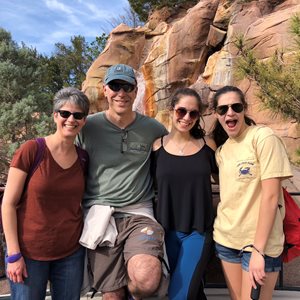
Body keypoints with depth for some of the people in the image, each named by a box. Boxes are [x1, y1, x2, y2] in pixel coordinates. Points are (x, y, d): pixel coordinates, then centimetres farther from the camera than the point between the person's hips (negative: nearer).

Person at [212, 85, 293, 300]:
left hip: (260, 242, -5)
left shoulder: (264, 137, -13)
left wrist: (258, 249, -18)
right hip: (226, 238, 6)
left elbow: (271, 196, -17)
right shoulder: (221, 149, 7)